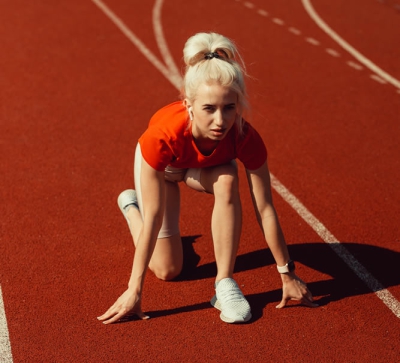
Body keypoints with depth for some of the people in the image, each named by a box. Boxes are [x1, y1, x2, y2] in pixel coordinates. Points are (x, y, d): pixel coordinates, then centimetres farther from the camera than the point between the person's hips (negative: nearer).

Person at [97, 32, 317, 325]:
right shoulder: (162, 136, -44)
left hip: (207, 166, 2)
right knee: (168, 269, 1)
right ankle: (131, 204, 28)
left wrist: (287, 275, -21)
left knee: (227, 181, -36)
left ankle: (225, 282, -22)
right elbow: (154, 219, -38)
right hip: (161, 166, -1)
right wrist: (134, 290, -35)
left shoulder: (246, 138, -39)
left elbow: (265, 210, -29)